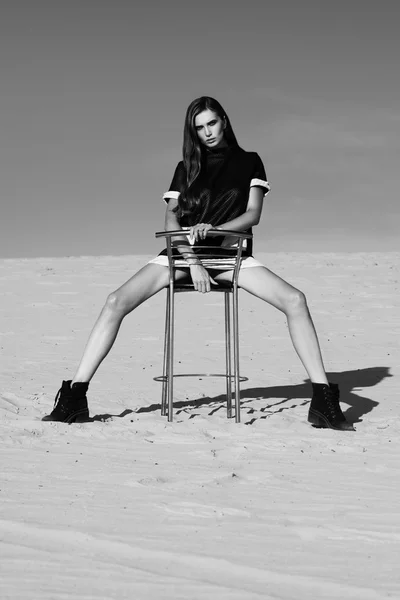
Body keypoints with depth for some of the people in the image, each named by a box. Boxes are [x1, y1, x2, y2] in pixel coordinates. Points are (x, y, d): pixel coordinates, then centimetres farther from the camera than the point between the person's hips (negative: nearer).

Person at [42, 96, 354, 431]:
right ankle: (74, 399, -19)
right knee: (117, 302, -21)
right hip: (184, 252, 1)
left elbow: (253, 214, 1)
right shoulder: (186, 168, 15)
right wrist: (193, 262, -14)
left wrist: (213, 229, -18)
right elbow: (172, 220, 3)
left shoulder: (249, 162, 12)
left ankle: (324, 403, -24)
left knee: (295, 300, -25)